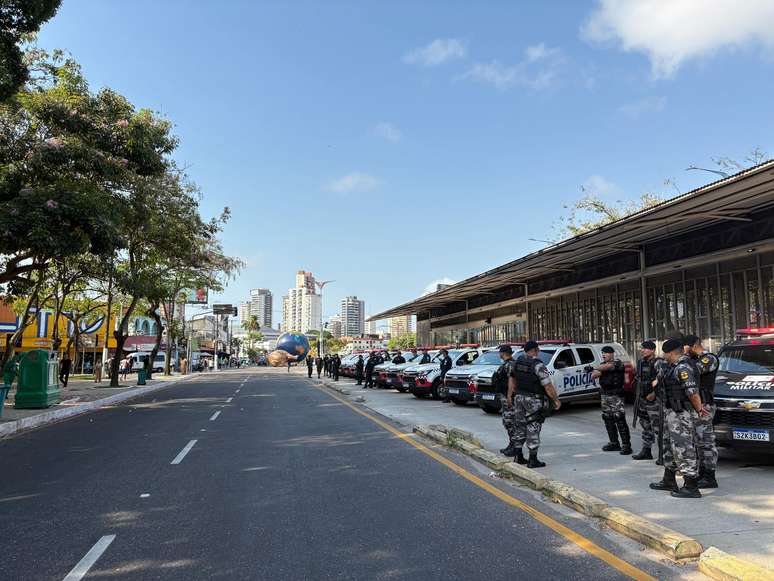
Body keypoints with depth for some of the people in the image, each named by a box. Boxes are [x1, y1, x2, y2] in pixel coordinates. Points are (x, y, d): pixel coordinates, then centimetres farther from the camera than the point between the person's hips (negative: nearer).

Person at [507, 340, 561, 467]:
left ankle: (518, 457, 22)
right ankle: (532, 460, 5)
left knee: (519, 427, 15)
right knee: (533, 430, 0)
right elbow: (548, 387, -17)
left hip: (519, 398, 6)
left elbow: (511, 379, 13)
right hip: (533, 401, -6)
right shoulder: (538, 365, -17)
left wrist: (510, 395, 21)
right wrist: (556, 400, -5)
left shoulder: (517, 362, 4)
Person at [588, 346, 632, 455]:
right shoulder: (602, 364, 15)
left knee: (620, 420, -11)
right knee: (608, 420, 10)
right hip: (605, 395, 8)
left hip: (616, 396, -8)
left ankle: (626, 445, -9)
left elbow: (608, 366, -28)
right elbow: (593, 375, 3)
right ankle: (614, 443, 20)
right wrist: (601, 371, -16)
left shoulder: (617, 362, -7)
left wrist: (594, 368, -31)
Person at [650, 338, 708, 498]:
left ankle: (691, 488, 3)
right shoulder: (674, 366, 12)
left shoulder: (683, 368, -21)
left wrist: (699, 409, -11)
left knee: (684, 449, -5)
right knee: (670, 447, 20)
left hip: (682, 415, -11)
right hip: (672, 413, 11)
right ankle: (669, 481, 33)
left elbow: (693, 392, -25)